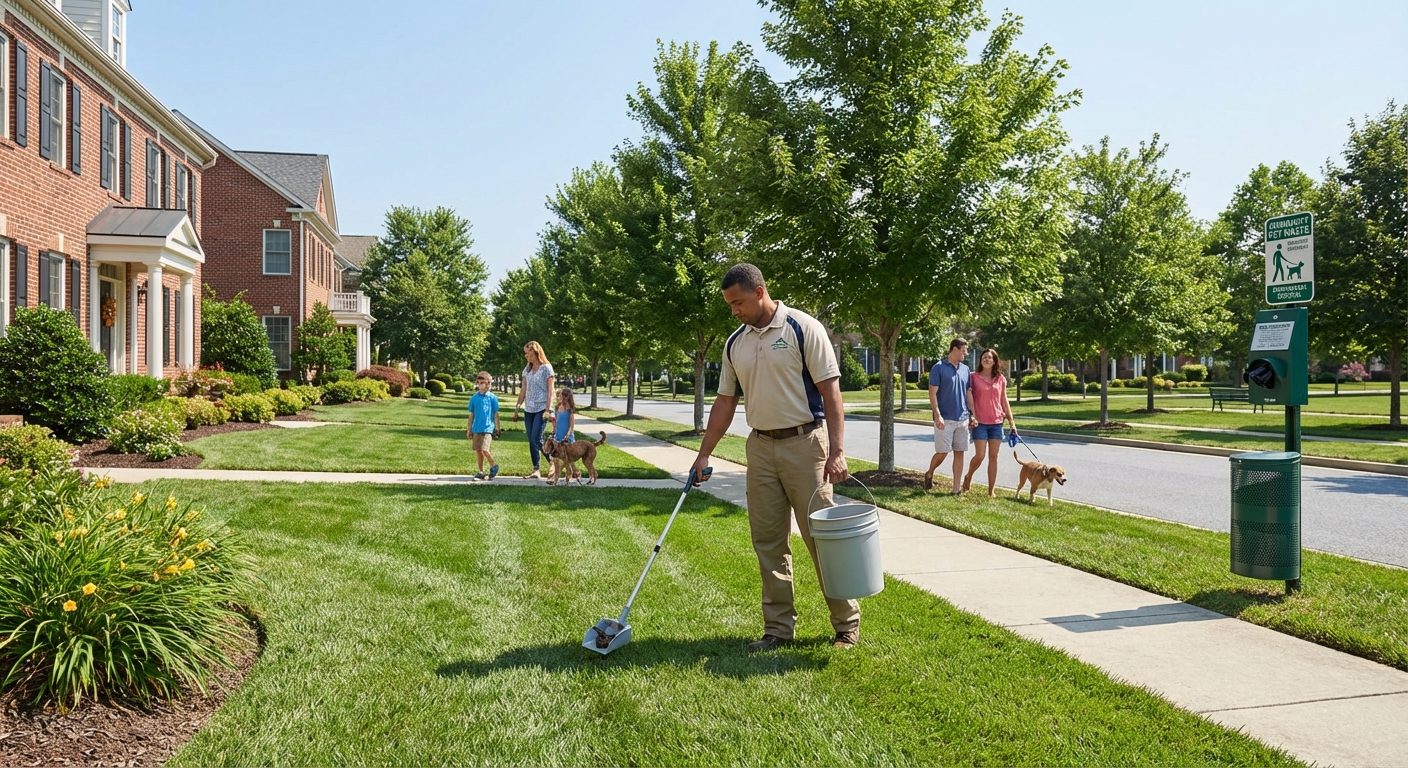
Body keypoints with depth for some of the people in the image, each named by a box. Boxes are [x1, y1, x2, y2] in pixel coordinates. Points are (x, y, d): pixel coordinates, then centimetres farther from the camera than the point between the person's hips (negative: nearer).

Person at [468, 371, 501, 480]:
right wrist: (469, 429, 13)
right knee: (478, 451, 8)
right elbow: (471, 414, 13)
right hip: (476, 429, 4)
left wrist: (497, 428, 1)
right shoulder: (474, 398, 6)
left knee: (485, 450, -13)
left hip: (488, 428, -4)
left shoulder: (492, 397, -2)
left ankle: (493, 466, 11)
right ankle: (481, 472, 19)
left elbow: (495, 414, 2)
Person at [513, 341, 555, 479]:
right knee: (531, 441, 5)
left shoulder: (546, 368, -6)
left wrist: (548, 409, -14)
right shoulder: (527, 369, 12)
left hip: (541, 409, -6)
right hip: (528, 410, 6)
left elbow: (550, 390, -8)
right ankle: (537, 470, 9)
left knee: (536, 440, -13)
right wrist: (517, 408, 11)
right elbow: (523, 389, 15)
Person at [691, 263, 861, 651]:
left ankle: (847, 625, 13)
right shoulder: (735, 344, 9)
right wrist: (703, 455, 11)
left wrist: (836, 451, -17)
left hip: (804, 443, -5)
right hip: (760, 447, 6)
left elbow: (830, 390, -11)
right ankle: (779, 628, 18)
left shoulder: (803, 328, -8)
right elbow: (725, 402, 15)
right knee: (768, 544, 7)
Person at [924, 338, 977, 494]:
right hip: (945, 419, -5)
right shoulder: (939, 367, -6)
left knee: (959, 453, 5)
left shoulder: (965, 369, 11)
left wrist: (972, 415, 10)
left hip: (963, 419, 6)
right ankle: (929, 474, 23)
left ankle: (957, 489, 10)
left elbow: (969, 393, 15)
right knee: (942, 452, -4)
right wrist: (937, 415, -17)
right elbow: (932, 393, -10)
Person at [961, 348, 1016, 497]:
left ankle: (991, 490, 9)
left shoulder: (1001, 379, 8)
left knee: (993, 456, 3)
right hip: (980, 423, -3)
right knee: (979, 456, -7)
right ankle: (968, 477, 22)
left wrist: (1012, 422, 9)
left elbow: (1004, 402, 12)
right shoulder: (974, 377, -1)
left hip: (997, 423, 3)